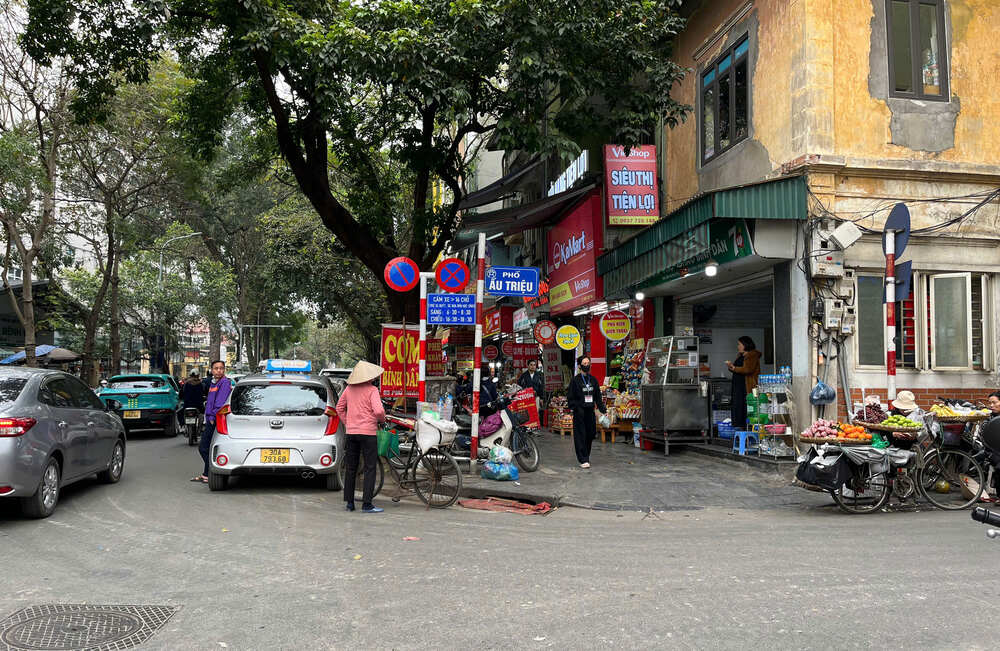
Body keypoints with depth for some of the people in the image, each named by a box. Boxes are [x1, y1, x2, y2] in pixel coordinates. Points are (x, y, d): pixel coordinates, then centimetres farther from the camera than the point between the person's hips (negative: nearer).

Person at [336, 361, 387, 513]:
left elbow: (339, 408, 14)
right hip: (368, 432, -6)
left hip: (351, 432, 6)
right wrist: (382, 419, 0)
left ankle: (349, 502, 17)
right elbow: (378, 411, -20)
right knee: (370, 468, -1)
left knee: (350, 468, 12)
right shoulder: (372, 390, -10)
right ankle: (367, 504, -4)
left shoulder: (349, 388, 7)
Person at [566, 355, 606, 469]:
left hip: (590, 411, 5)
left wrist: (603, 409, 12)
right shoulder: (575, 380, -2)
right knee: (581, 436, -5)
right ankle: (583, 460, -4)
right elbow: (570, 397, -3)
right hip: (579, 412, -5)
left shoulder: (593, 380, 12)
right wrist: (574, 407, -15)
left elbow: (598, 396, 17)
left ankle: (586, 455, 23)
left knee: (591, 435, 8)